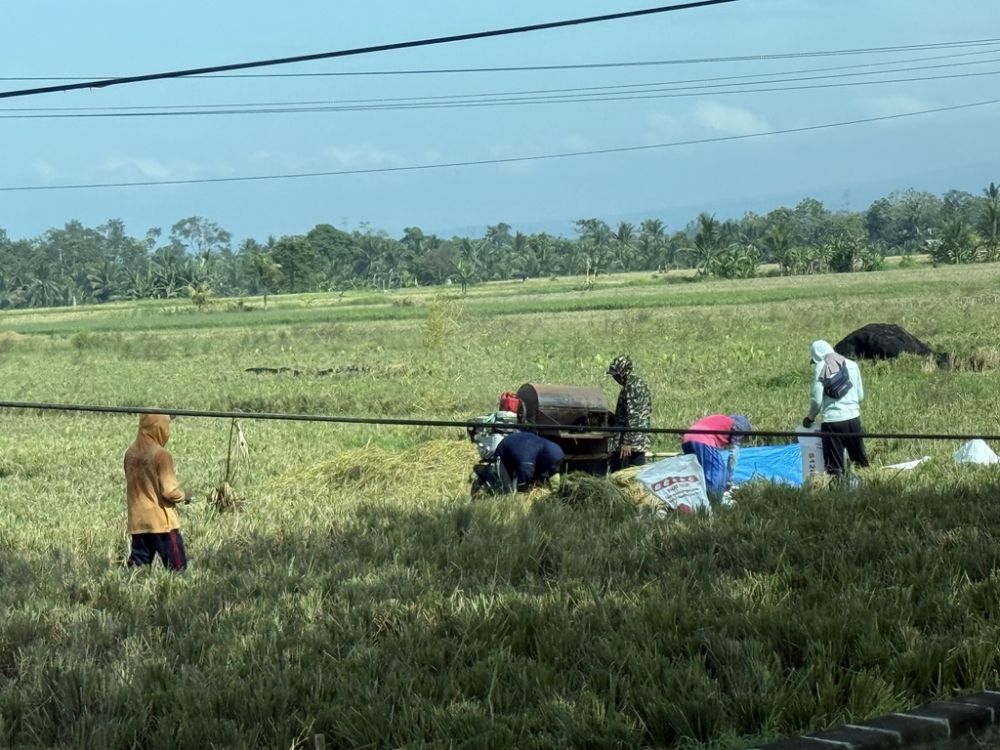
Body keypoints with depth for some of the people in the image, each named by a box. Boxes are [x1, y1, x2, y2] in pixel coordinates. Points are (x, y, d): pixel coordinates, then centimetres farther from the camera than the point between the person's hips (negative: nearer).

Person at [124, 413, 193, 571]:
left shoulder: (130, 453, 4)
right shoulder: (160, 454, -14)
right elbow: (170, 491, -15)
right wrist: (184, 495, 3)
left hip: (137, 522, 6)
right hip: (161, 522, -6)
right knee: (177, 568, -2)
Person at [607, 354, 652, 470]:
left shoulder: (631, 387, -15)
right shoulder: (641, 383, 15)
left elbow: (632, 416, -21)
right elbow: (648, 409, 24)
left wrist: (627, 442, -22)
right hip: (642, 441, 10)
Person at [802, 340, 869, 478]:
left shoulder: (820, 368, -3)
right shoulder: (852, 365, 8)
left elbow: (817, 399, -6)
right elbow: (861, 396, 10)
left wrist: (810, 418, 10)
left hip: (831, 421, -4)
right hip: (853, 418, 4)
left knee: (834, 467, 1)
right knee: (861, 461, 15)